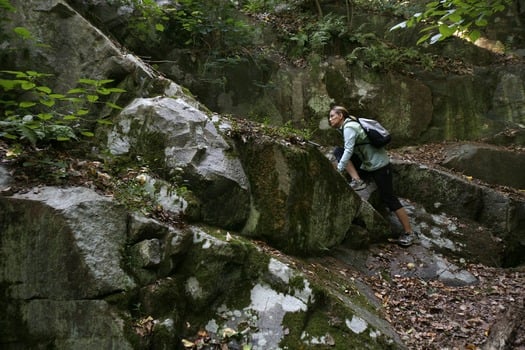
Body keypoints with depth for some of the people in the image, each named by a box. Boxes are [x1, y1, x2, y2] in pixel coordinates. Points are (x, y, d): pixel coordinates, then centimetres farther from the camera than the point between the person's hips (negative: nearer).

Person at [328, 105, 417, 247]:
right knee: (338, 151, -1)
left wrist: (338, 170, -26)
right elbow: (347, 151, 14)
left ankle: (409, 232, 2)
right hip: (367, 163, 9)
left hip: (379, 164, -9)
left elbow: (348, 151, -26)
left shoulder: (349, 127, -18)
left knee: (388, 197, -7)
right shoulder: (345, 127, 10)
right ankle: (357, 180, -4)